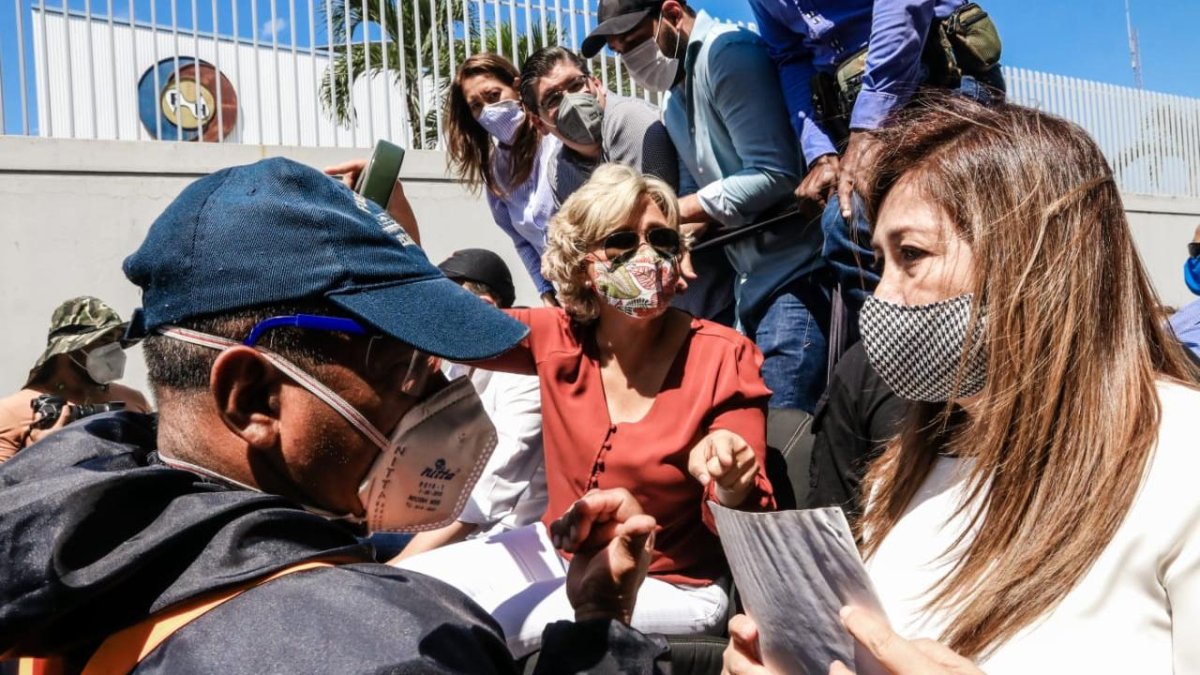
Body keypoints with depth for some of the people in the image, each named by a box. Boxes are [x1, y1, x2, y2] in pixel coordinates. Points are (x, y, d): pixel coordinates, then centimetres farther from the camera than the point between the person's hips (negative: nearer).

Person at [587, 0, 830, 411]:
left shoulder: (728, 52, -10)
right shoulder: (674, 104, 18)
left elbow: (774, 174, -19)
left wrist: (672, 212, -16)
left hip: (793, 275, -9)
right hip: (750, 282, 9)